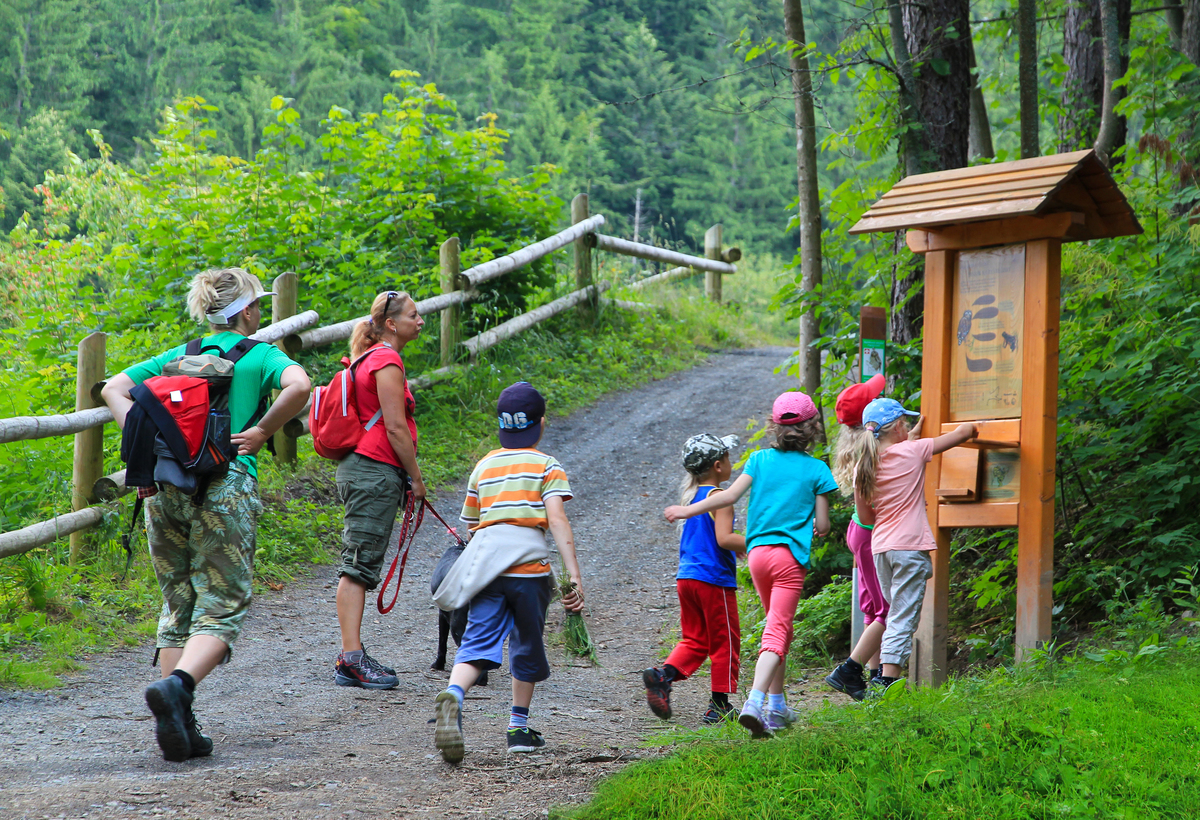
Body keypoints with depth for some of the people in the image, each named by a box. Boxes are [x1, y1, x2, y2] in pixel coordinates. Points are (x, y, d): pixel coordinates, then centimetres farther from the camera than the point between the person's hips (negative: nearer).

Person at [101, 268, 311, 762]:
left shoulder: (178, 356, 18)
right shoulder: (259, 356, 5)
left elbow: (114, 390, 13)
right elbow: (299, 386, -15)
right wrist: (261, 431, -4)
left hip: (165, 484, 5)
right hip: (225, 485, -5)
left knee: (177, 606, 12)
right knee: (222, 609, -2)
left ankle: (179, 725, 4)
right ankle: (178, 684, -29)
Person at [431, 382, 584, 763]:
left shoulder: (483, 466, 18)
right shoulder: (547, 466, 6)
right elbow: (556, 519, -8)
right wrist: (574, 576, -12)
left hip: (486, 566, 2)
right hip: (530, 567, -2)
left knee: (478, 642, -6)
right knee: (527, 646, 15)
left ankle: (452, 696, -35)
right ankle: (519, 728, 22)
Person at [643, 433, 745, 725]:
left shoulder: (690, 495, 12)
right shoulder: (719, 497, -13)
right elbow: (724, 539, -22)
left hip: (686, 578, 7)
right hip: (714, 580, -7)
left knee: (695, 639, 15)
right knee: (724, 642, 5)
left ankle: (663, 674, -8)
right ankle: (720, 705, 9)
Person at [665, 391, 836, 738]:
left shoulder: (761, 459, 6)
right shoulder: (816, 469, -1)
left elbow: (730, 496, -1)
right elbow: (822, 525, 0)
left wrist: (687, 510, 8)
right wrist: (818, 529, 23)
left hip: (758, 552, 4)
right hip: (790, 554, -4)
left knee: (778, 627, 20)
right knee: (776, 632, -9)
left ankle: (777, 705, 25)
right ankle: (755, 702, -27)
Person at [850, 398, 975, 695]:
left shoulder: (863, 466, 6)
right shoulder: (913, 451, -5)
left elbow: (865, 517, 13)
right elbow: (963, 431, 4)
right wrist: (973, 428, 25)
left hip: (880, 547, 5)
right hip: (909, 546, -5)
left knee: (895, 614, 18)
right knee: (903, 617, -5)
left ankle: (886, 680, 16)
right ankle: (888, 679, -13)